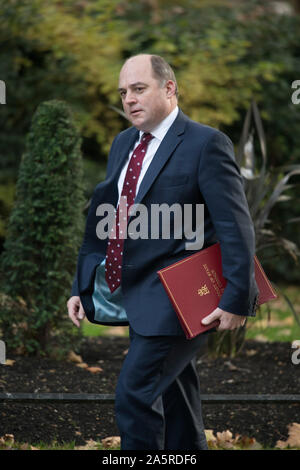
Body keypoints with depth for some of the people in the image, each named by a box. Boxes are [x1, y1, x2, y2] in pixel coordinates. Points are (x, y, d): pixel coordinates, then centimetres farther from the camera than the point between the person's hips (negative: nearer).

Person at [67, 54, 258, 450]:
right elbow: (104, 219, 19)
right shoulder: (123, 144, 13)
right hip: (138, 297, 8)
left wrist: (237, 299, -19)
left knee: (135, 391, -15)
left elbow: (236, 226, -15)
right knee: (172, 397, 17)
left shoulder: (206, 143, -11)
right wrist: (81, 286, 15)